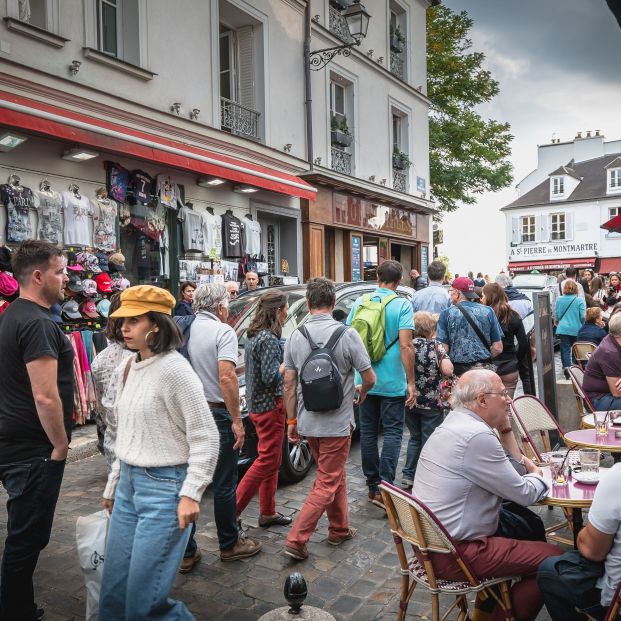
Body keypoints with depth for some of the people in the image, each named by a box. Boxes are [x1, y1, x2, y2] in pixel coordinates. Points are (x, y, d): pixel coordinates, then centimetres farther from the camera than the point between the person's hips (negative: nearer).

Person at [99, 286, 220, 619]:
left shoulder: (173, 369, -16)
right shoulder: (125, 370, 8)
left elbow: (205, 437, -15)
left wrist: (191, 494, -18)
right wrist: (112, 485, 20)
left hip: (164, 486, -8)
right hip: (129, 483, 8)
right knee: (113, 591, 14)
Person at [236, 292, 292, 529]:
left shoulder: (253, 335, 9)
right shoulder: (268, 339, -20)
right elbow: (270, 377, -23)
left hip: (257, 403, 10)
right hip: (269, 405, -10)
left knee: (272, 460, 17)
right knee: (267, 460, -1)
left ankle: (268, 513, 26)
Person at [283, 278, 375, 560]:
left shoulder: (295, 336, -3)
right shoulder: (347, 335, -14)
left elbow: (289, 384, 0)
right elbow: (369, 378, -8)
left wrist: (291, 420, 9)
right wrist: (361, 393, 14)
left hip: (307, 422, 5)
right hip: (336, 423, -5)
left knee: (335, 474, 23)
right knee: (327, 483, 7)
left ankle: (339, 529, 34)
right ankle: (296, 539, 5)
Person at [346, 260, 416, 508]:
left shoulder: (360, 302, 4)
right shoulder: (402, 304, -9)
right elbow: (405, 346, -16)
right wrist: (411, 382, -11)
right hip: (392, 382, -4)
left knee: (368, 432, 12)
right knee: (392, 432, 4)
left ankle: (372, 485, 21)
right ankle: (383, 489, -2)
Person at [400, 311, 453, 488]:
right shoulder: (435, 346, -8)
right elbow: (448, 371, -14)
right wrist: (442, 354, 1)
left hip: (410, 401, 4)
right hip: (431, 403, -4)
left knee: (415, 437, 20)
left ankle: (408, 475, 20)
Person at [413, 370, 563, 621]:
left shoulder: (456, 423, 8)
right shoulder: (476, 436, -23)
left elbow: (514, 472, 13)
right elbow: (524, 494, -14)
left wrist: (505, 430, 4)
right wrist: (538, 476, 6)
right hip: (454, 553, -10)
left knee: (529, 524, 26)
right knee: (554, 560, -3)